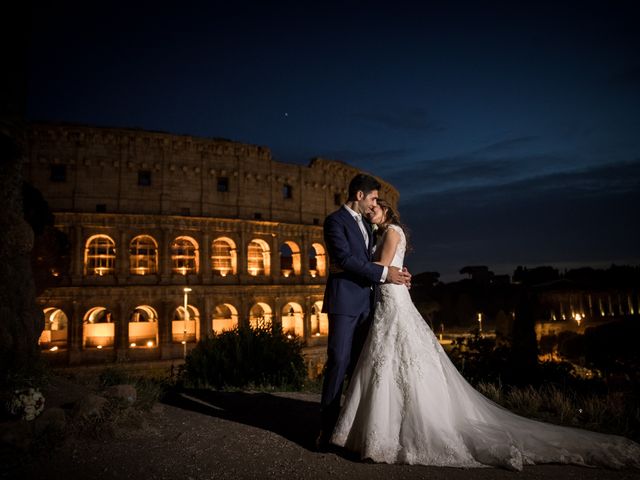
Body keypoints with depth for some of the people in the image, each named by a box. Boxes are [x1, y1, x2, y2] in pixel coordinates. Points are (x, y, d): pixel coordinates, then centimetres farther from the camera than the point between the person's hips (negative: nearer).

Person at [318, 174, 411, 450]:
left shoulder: (365, 223, 20)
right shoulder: (335, 221, -5)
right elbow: (345, 259, -17)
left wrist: (396, 272, 6)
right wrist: (384, 273, -15)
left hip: (366, 301, 8)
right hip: (345, 300, -8)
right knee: (339, 362, -6)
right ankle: (327, 427, 4)